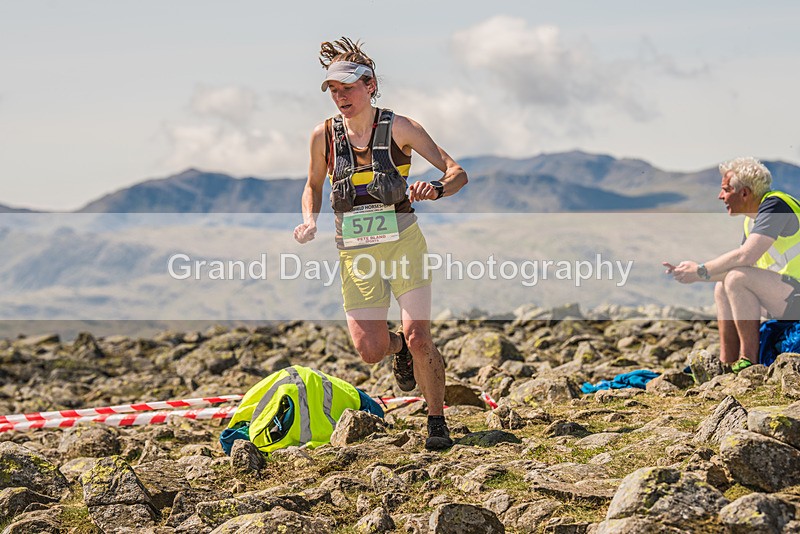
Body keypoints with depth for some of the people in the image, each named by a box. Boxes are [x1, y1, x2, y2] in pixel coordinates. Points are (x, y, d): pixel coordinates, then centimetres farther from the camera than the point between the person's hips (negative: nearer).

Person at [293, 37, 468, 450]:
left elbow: (457, 173, -5)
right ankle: (398, 347, 30)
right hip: (355, 254, 2)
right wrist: (310, 221, -4)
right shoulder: (324, 136, 0)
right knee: (371, 351, -8)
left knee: (418, 338, -15)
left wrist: (436, 189, -27)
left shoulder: (398, 128, -6)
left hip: (403, 243, -2)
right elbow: (313, 186, 17)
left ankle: (437, 421, 5)